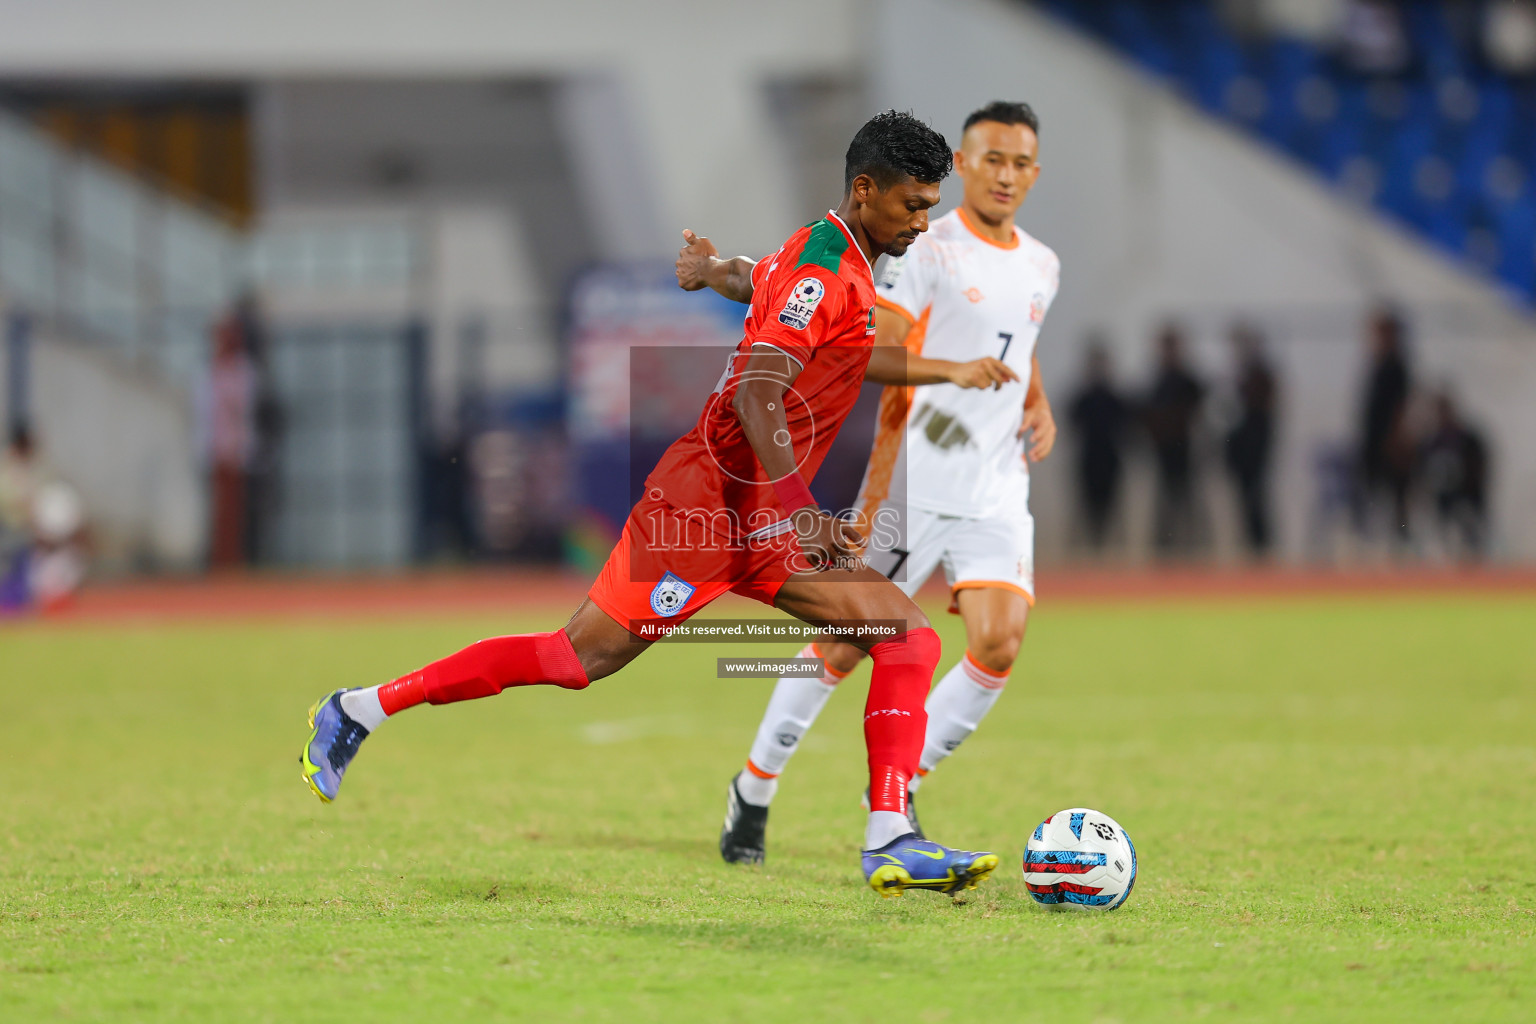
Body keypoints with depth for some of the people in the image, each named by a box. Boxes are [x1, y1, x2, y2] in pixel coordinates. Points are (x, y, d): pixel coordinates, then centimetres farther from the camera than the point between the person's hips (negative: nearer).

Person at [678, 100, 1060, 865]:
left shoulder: (1040, 268, 13)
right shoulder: (928, 251, -8)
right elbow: (871, 355, -18)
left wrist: (1039, 408, 13)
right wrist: (954, 371, -31)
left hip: (996, 494, 5)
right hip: (913, 483, -5)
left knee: (1000, 641, -14)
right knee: (844, 643, 1)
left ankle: (899, 786, 6)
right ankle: (754, 788, 20)